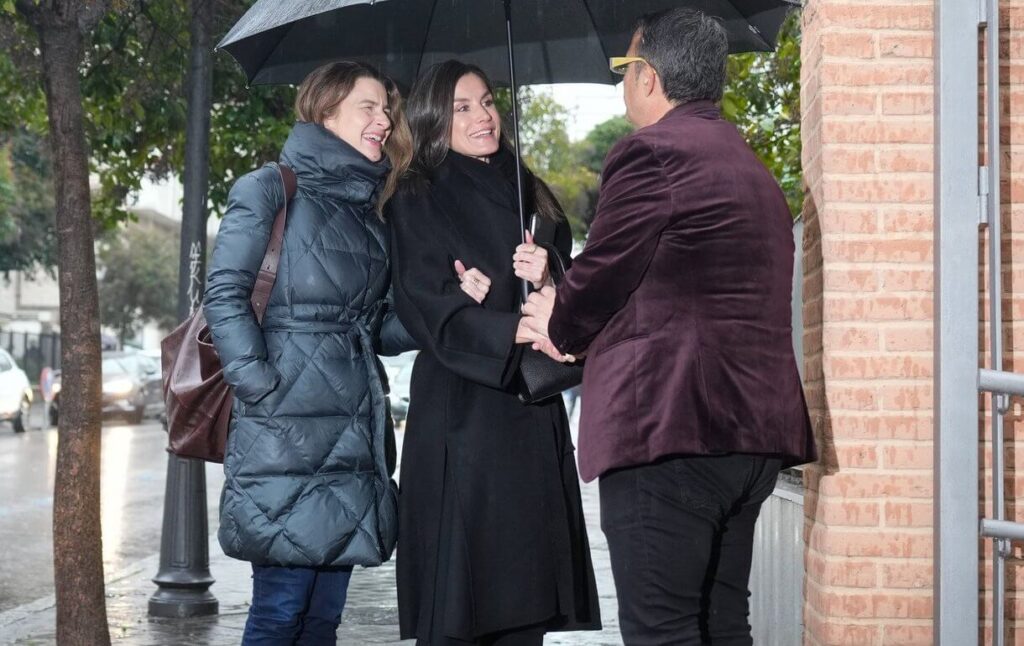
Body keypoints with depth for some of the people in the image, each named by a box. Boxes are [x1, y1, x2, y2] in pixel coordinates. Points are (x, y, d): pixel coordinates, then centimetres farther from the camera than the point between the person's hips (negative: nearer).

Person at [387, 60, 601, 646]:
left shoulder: (533, 197, 18)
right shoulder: (417, 204, 3)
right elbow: (429, 309, -9)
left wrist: (547, 282, -11)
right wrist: (520, 332, -23)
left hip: (534, 415, 5)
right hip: (460, 414, -5)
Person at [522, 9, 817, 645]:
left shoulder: (652, 151, -9)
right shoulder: (753, 168, 22)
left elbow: (601, 272, -9)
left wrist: (558, 326, 13)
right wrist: (575, 317, 21)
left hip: (667, 429, -10)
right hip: (754, 431, 10)